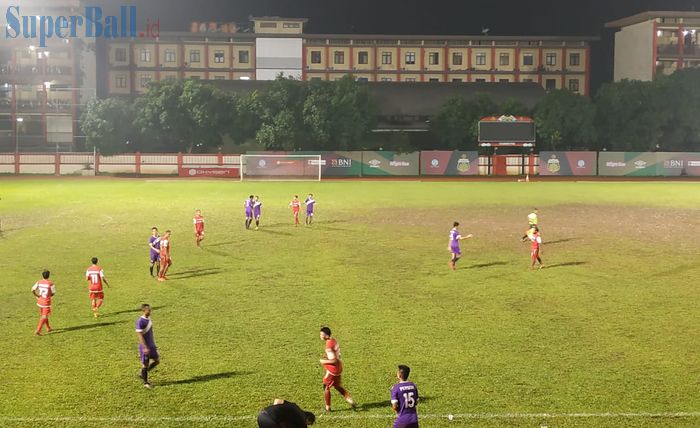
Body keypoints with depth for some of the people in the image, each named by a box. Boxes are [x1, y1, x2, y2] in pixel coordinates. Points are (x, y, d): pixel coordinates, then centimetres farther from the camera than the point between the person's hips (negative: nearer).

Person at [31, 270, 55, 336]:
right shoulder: (51, 283, -16)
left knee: (43, 315, 21)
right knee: (44, 317, 1)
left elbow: (32, 290, -11)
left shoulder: (39, 282, -5)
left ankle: (48, 328, 36)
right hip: (47, 302, -5)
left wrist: (37, 296, 3)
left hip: (40, 301, 5)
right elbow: (53, 293, -6)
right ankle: (37, 331, -8)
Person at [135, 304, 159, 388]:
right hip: (144, 347, -8)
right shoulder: (140, 321, -18)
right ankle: (145, 382, 17)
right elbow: (140, 336, -21)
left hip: (151, 345, 8)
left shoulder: (149, 319, 7)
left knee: (157, 361, 9)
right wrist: (145, 347, -24)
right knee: (145, 364, 2)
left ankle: (143, 374, 26)